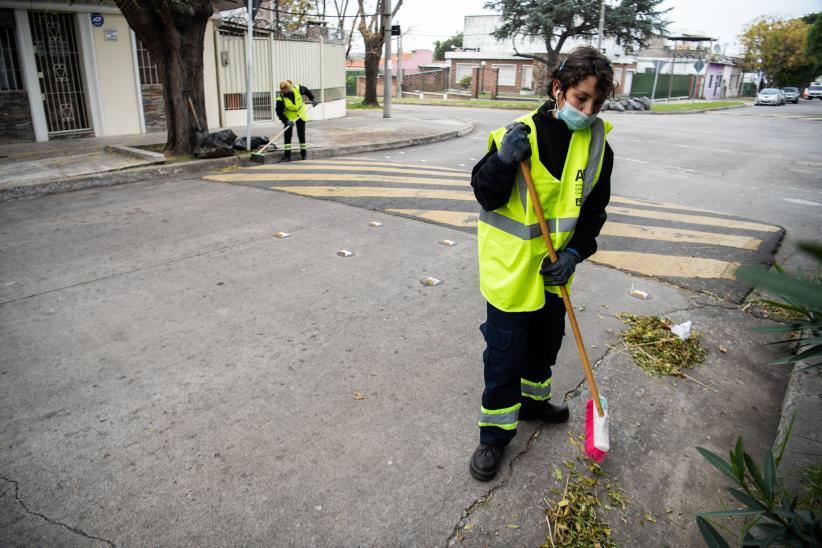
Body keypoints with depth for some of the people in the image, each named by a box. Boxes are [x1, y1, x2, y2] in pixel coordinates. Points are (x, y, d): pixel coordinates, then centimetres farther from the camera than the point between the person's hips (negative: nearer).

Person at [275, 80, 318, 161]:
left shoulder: (298, 89, -22)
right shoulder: (280, 98, -26)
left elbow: (306, 91, 0)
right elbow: (279, 112, -24)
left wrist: (313, 99, -3)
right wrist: (286, 121, -35)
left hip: (301, 114, 1)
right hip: (289, 117, -1)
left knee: (301, 134, 6)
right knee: (287, 135, -8)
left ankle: (303, 153, 20)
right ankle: (287, 155, -3)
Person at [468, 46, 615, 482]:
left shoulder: (597, 145, -1)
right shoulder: (520, 134, -16)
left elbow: (594, 209, 5)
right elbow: (486, 196, -12)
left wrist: (574, 252, -9)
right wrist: (503, 162, -31)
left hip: (555, 271, 5)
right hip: (510, 267, -5)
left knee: (547, 341, 23)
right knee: (505, 351, 3)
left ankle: (532, 399, 49)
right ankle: (494, 434, 21)